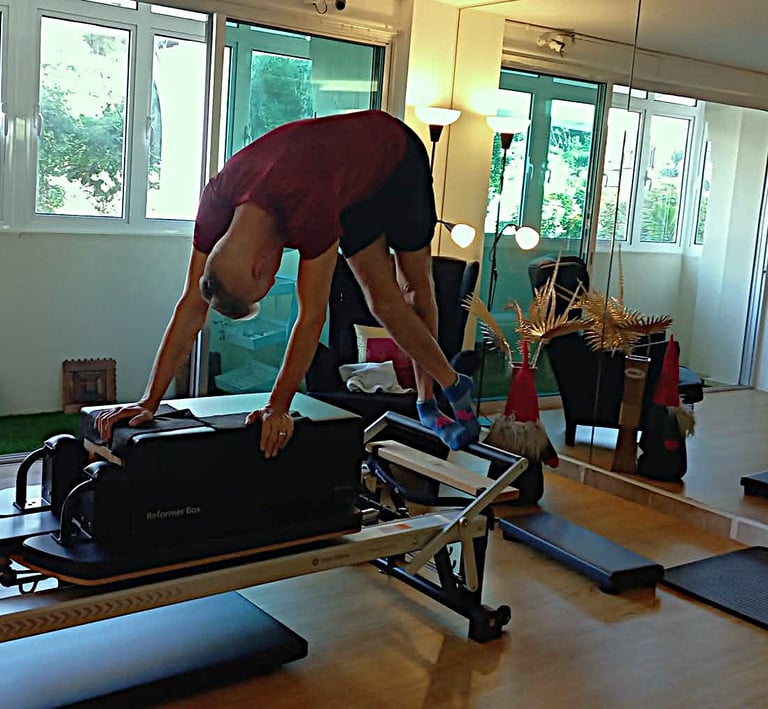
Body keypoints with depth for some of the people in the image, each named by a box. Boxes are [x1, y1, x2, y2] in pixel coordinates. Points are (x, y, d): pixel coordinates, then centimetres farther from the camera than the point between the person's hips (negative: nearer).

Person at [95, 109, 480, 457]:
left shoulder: (309, 207, -49)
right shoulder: (217, 202, -30)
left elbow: (311, 317, -42)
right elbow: (192, 305, -26)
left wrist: (278, 407, -39)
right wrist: (149, 401, -29)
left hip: (397, 158, -5)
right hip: (352, 186, 5)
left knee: (415, 287, 6)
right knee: (383, 299, 0)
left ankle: (428, 401, 23)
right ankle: (451, 383, 15)